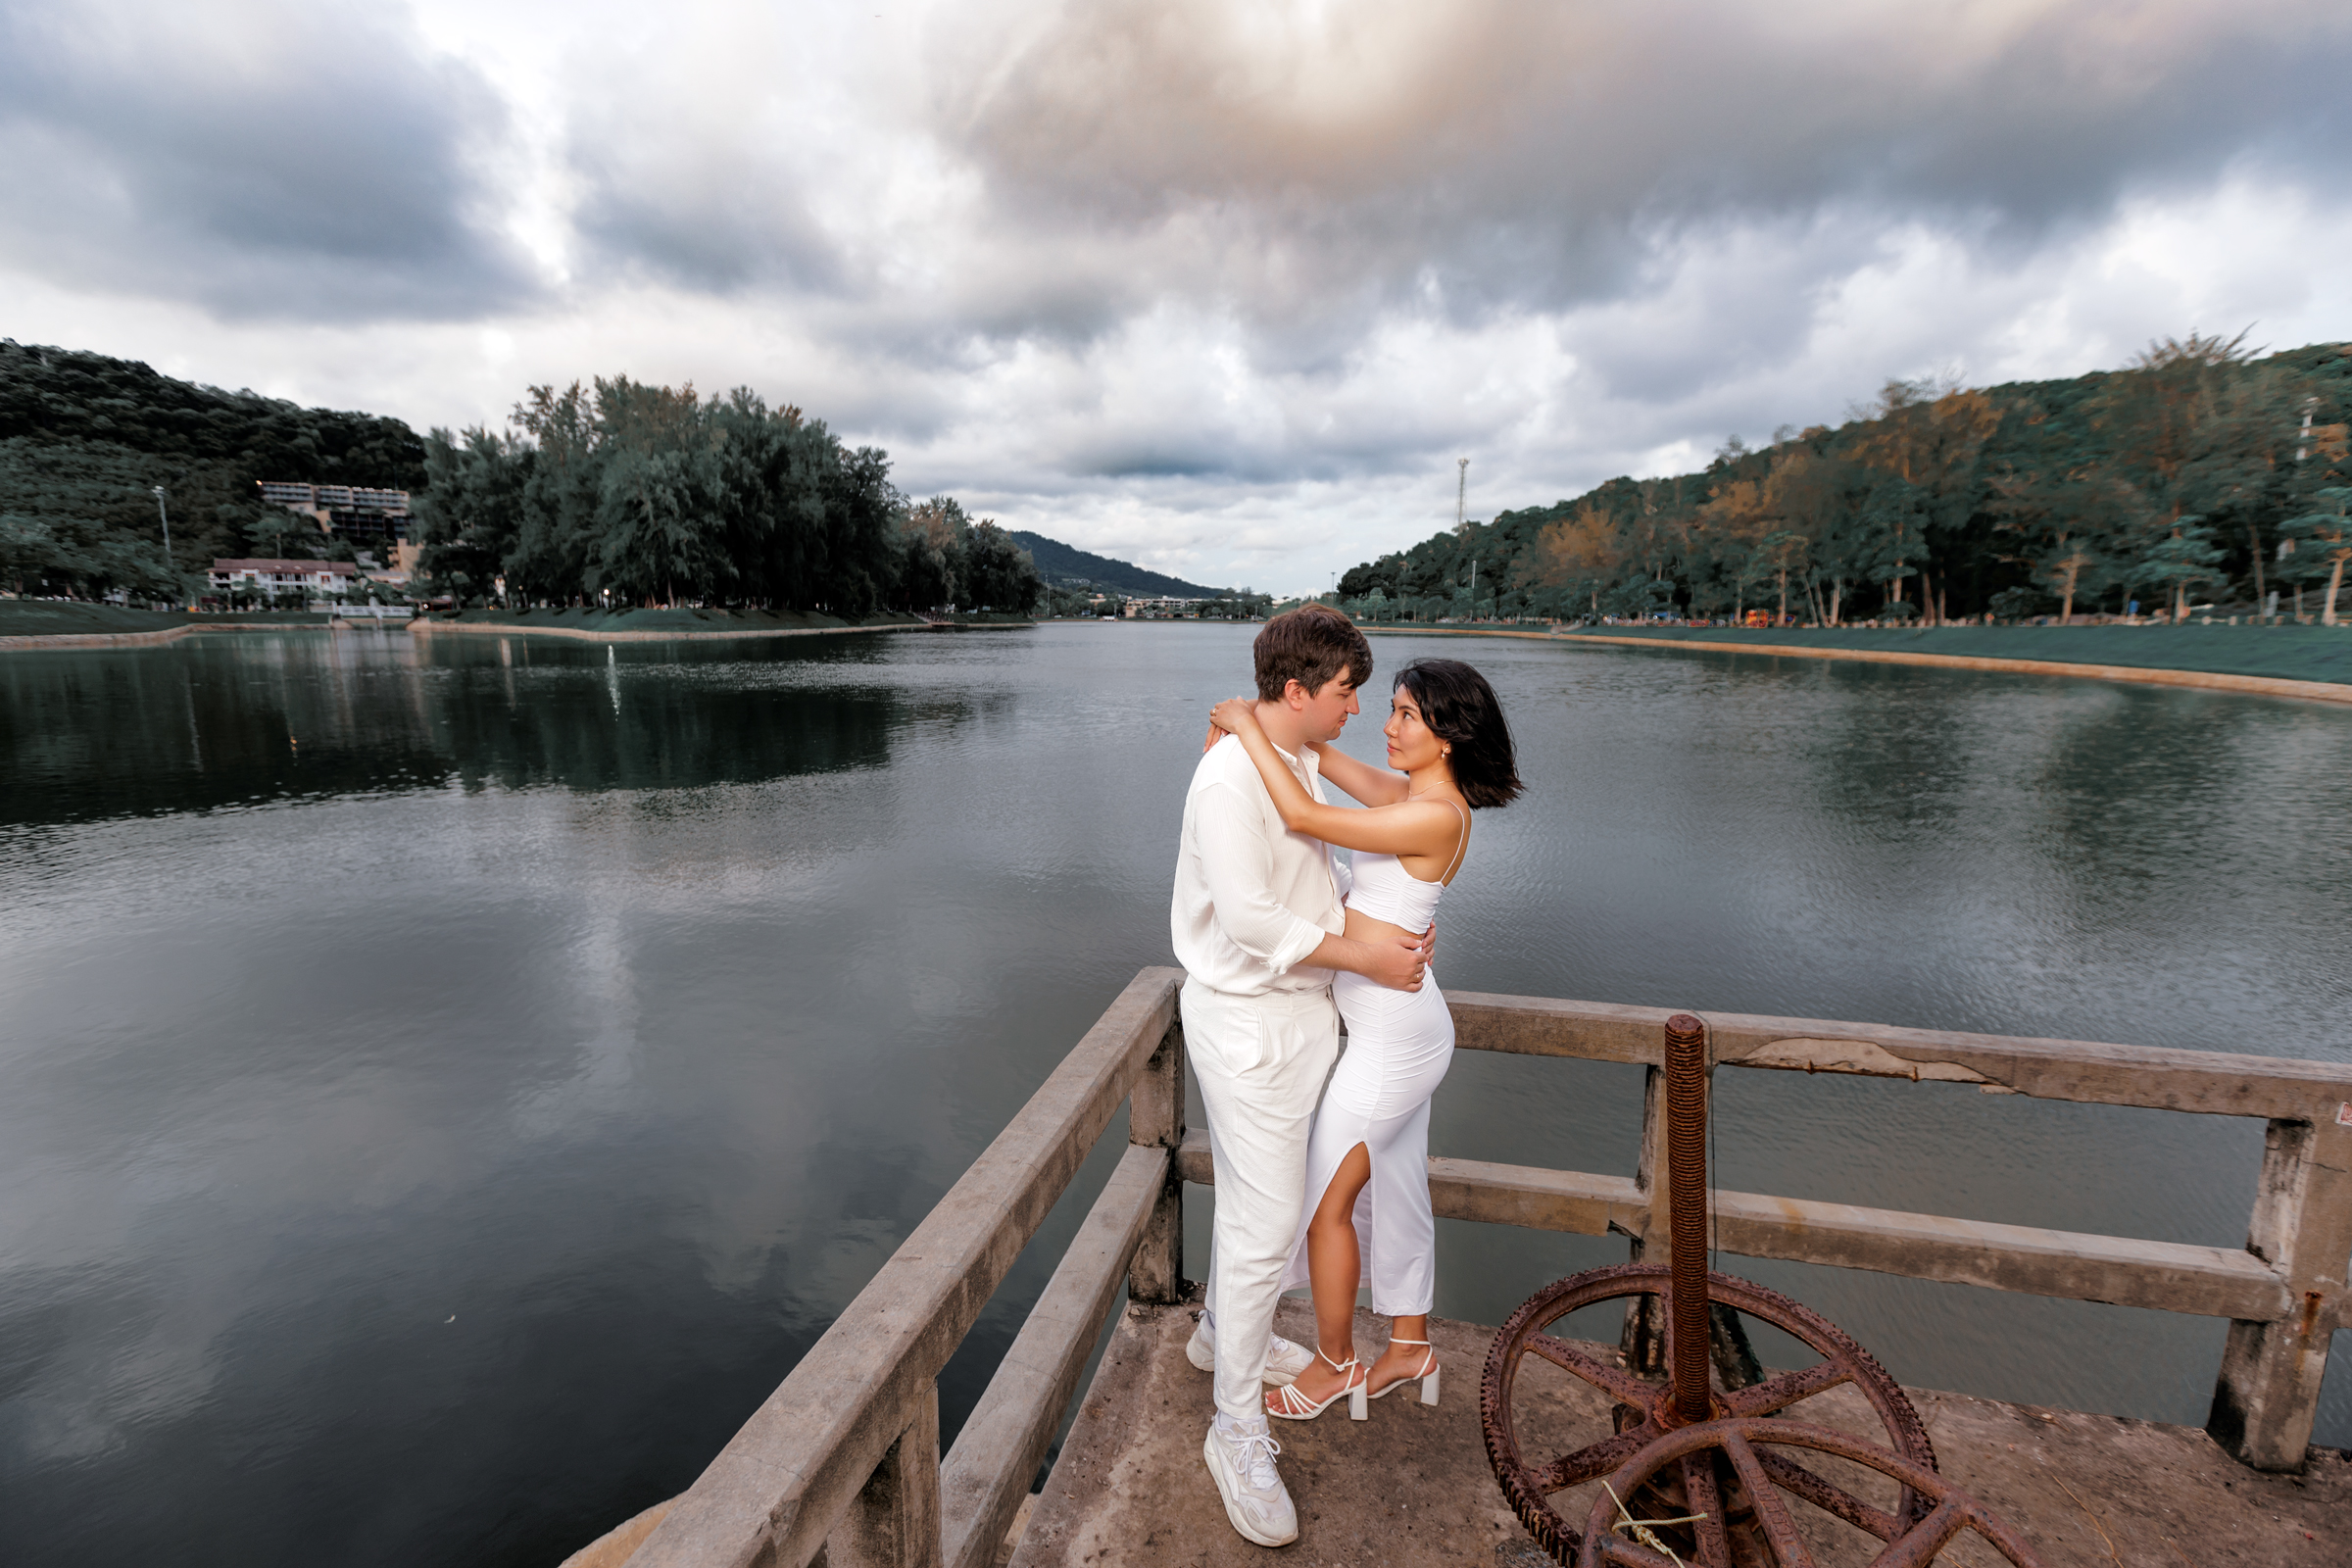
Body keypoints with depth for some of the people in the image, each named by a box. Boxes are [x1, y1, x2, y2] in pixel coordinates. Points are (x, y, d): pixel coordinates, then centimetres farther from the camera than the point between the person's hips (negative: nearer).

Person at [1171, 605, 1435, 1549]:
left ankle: (1222, 1334, 47)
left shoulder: (1299, 764, 7)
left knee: (1255, 1192, 24)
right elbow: (1247, 917, -28)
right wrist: (1364, 958, -20)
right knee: (1266, 1223, -1)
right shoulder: (1228, 777, -24)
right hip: (1247, 1020, -9)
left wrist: (1389, 930, 1)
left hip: (1299, 1010, 9)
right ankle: (1238, 1430, 18)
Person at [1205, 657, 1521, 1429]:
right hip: (1398, 1025, 9)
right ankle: (1410, 1345, 41)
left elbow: (1304, 816, -30)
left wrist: (1249, 726, -20)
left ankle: (1334, 1362, 29)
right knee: (1393, 1189, 22)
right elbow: (1334, 763, 15)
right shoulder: (1416, 794, 4)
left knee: (1325, 1200, 7)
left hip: (1393, 1033, -9)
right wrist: (1277, 725, 0)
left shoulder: (1436, 816, -24)